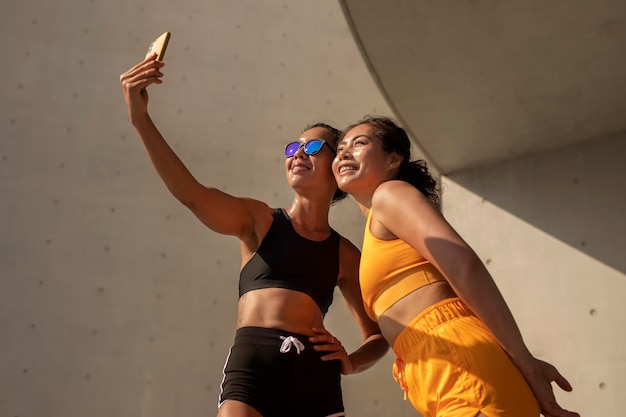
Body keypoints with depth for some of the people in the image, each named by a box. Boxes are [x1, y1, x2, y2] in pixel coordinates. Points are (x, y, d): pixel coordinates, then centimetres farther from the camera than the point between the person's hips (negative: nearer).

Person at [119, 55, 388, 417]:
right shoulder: (259, 220, 13)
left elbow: (378, 335, 24)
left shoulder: (345, 254, 17)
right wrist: (140, 117, -14)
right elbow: (191, 194, -5)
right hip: (253, 365, -2)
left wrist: (351, 363, 2)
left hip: (317, 379, 3)